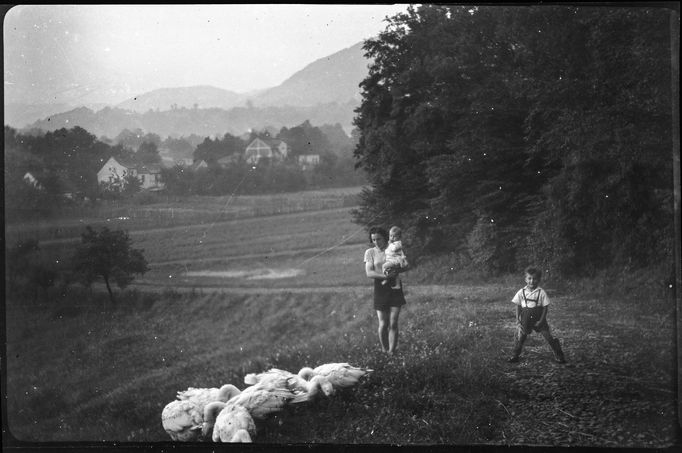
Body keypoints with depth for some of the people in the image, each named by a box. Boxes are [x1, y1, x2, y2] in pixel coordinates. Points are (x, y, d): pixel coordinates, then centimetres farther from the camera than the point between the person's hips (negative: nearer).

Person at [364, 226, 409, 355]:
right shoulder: (370, 252, 2)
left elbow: (407, 266, 1)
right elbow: (369, 273, -9)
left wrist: (398, 270, -21)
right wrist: (385, 276, -24)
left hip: (395, 287, 1)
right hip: (380, 288, 0)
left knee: (393, 323, -5)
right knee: (383, 324, -3)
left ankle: (392, 352, -2)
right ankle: (384, 351, 13)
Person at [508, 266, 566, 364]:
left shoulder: (541, 293, -6)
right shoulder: (521, 292, 0)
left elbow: (545, 307, -3)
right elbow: (518, 307, 6)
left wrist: (541, 320, -10)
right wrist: (518, 320, 0)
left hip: (538, 320, -1)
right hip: (525, 320, 1)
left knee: (548, 336, -3)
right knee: (519, 337, -2)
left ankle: (558, 355, 9)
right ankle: (514, 355, 16)